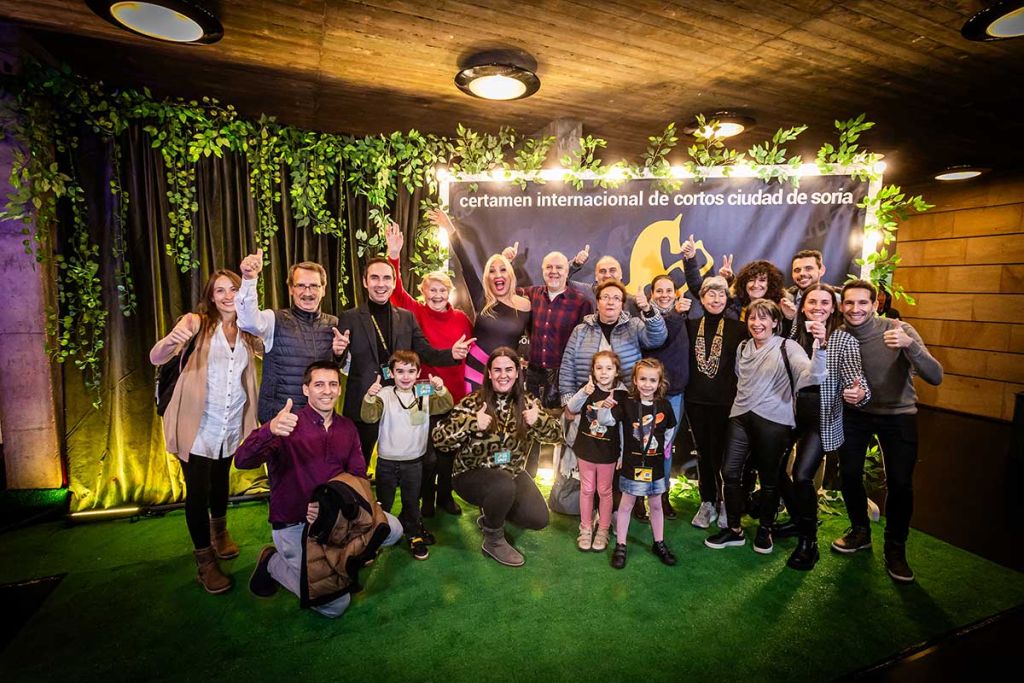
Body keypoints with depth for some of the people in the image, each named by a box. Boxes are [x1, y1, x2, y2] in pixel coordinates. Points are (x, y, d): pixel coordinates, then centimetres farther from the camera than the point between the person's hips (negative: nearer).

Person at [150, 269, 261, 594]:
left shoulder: (247, 331, 3)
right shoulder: (197, 322, -10)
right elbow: (156, 358, -20)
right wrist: (171, 340, -42)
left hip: (231, 426, 4)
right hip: (197, 425, -4)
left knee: (221, 481, 22)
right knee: (197, 491, 2)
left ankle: (220, 531, 47)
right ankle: (205, 561, 20)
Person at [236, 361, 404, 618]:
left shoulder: (347, 427, 3)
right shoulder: (289, 424, -14)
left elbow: (359, 477, 1)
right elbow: (242, 461, -28)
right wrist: (270, 430, -49)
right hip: (293, 525, -5)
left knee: (393, 529, -10)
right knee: (334, 604, -12)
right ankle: (273, 563, 12)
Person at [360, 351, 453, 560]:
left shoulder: (424, 394, -4)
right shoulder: (385, 394, -12)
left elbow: (445, 406, -14)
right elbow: (368, 417, -22)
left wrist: (441, 390, -34)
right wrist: (370, 397, -40)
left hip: (413, 462, 2)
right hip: (387, 462, -2)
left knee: (412, 502, 19)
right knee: (383, 503, 15)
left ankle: (414, 535, 40)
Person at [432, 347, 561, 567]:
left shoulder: (526, 402, -2)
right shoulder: (472, 403, -14)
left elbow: (555, 433, -4)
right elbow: (439, 439, -20)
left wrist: (539, 420, -25)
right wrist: (472, 423, -33)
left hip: (513, 472, 5)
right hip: (472, 473, -4)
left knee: (538, 519, -13)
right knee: (504, 486, -35)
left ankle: (491, 516, 18)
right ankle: (493, 541, -5)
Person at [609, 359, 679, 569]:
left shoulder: (664, 406, -5)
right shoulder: (627, 404, -13)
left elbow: (670, 429, 13)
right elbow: (606, 421, -22)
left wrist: (663, 446, 8)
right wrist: (605, 408, -39)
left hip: (655, 465, 3)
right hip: (632, 464, -3)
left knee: (656, 505, 18)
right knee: (626, 505, 8)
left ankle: (659, 544, 34)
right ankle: (620, 546, 20)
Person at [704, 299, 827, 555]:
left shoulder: (786, 347, -6)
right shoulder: (743, 348, 11)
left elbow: (813, 376, -23)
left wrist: (820, 346, -37)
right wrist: (744, 400, 13)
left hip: (773, 420, -4)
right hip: (741, 416, 5)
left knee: (768, 477, 8)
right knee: (730, 471, 2)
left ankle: (764, 530, 30)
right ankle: (734, 529, 18)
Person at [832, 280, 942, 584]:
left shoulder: (899, 330, -19)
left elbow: (935, 377, -26)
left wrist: (910, 344, -41)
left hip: (897, 414, -2)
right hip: (855, 413, 2)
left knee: (900, 482, -7)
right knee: (849, 473, 3)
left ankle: (895, 548, 17)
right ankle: (860, 531, 30)